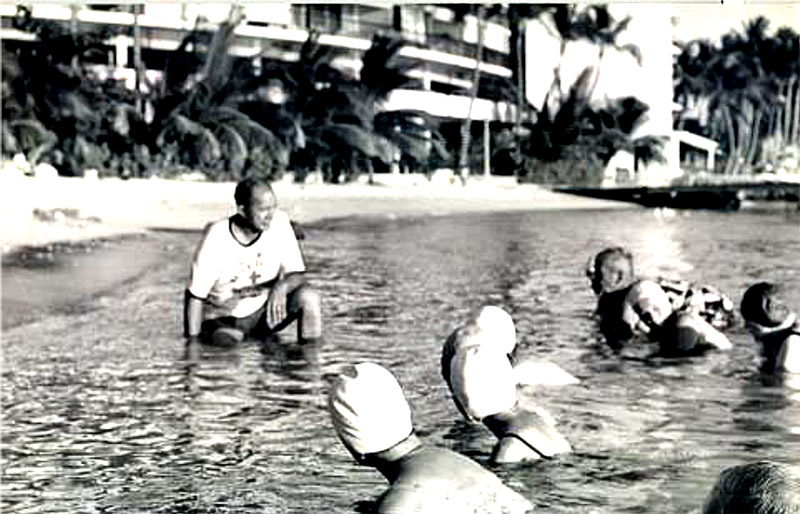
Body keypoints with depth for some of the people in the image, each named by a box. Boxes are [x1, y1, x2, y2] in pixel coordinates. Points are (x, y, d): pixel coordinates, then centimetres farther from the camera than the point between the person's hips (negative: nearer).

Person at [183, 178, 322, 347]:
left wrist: (281, 287, -34)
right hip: (224, 317, -2)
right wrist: (192, 341, -19)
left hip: (265, 311, 2)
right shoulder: (217, 237, -21)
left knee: (309, 297, -23)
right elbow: (195, 296, -15)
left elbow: (297, 275, -11)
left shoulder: (279, 222, -14)